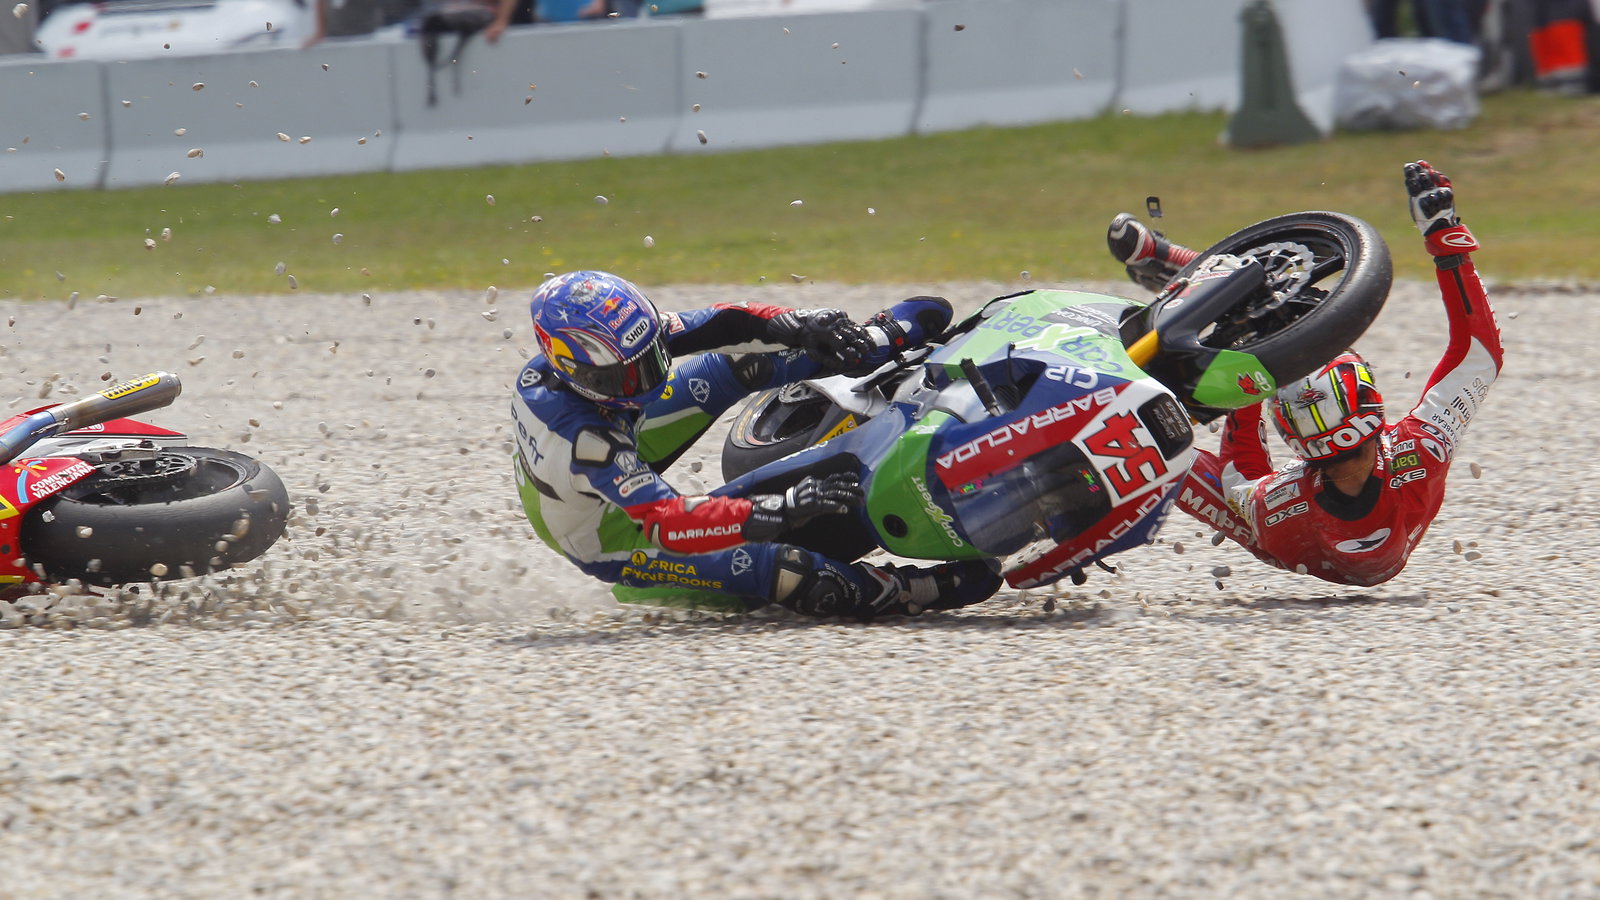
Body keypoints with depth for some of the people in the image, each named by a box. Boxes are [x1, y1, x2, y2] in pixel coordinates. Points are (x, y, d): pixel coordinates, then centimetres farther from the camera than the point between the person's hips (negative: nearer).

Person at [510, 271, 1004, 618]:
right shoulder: (580, 437, -43)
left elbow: (713, 325, -16)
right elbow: (665, 522, -45)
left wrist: (797, 326, -31)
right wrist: (780, 510, -53)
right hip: (608, 540, -8)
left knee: (740, 360, 2)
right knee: (788, 571, -23)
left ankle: (883, 336, 18)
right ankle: (935, 589, -8)